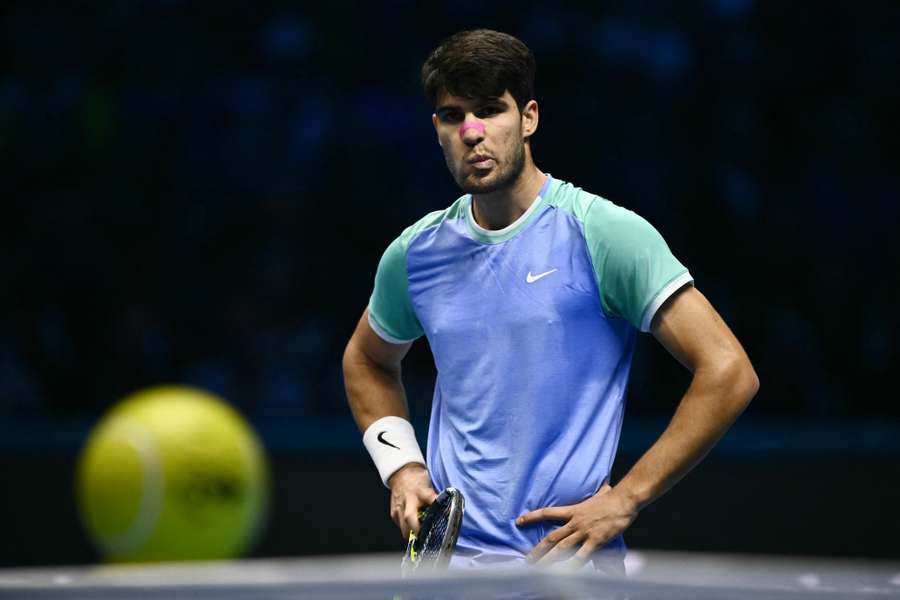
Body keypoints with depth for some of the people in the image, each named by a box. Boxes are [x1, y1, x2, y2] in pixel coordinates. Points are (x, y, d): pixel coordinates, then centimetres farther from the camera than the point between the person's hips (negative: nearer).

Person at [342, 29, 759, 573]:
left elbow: (728, 372, -12)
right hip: (443, 556, 4)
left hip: (568, 561, -4)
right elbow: (368, 362, 27)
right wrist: (400, 466, 9)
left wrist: (625, 500, -14)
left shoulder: (603, 232, -9)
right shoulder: (414, 253, 6)